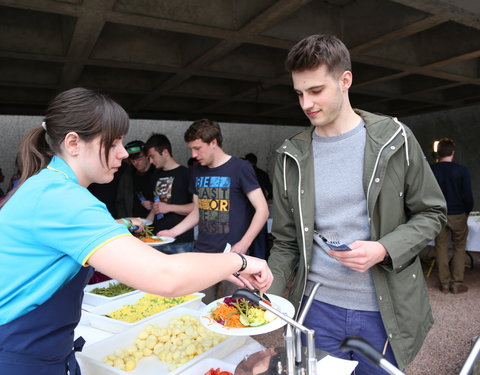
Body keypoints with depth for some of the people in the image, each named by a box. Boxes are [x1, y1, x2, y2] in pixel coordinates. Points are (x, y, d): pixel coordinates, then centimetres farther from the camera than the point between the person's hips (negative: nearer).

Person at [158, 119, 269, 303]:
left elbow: (262, 210, -10)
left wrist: (244, 244, -19)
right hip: (202, 253, 5)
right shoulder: (197, 172, 11)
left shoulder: (240, 168, -7)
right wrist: (173, 232, 7)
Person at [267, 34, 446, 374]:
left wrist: (383, 250, -17)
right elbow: (286, 242, 2)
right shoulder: (292, 157, -2)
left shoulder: (394, 139, -5)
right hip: (317, 309, 1)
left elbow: (431, 213, 0)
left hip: (385, 313, 0)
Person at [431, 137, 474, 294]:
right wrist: (467, 211, 10)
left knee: (441, 248, 10)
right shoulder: (462, 171, -12)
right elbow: (468, 196, -9)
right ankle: (456, 283, 15)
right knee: (459, 248, 12)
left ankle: (444, 284, 17)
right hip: (458, 215, -2)